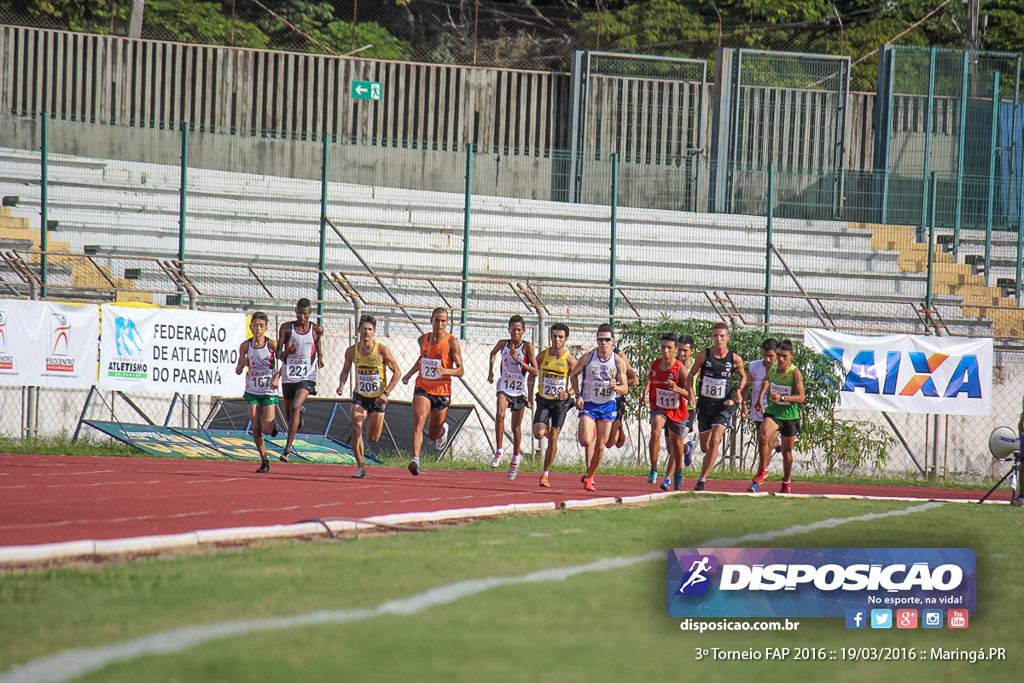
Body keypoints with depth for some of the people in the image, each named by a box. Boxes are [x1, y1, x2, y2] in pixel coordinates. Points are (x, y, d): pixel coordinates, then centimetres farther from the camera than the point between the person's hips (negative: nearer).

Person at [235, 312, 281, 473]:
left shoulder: (272, 345, -10)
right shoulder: (245, 346, -3)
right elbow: (238, 371, 2)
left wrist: (277, 377, -20)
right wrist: (241, 364, -20)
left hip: (269, 391, -2)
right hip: (252, 391, 2)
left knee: (266, 430, -8)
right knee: (255, 428, 0)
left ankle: (272, 420, 28)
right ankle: (264, 461, 14)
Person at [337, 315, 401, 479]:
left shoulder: (382, 351, -14)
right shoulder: (352, 351, -5)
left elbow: (397, 372, -6)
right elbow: (345, 370, 11)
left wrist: (386, 393, -15)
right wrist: (342, 385, -10)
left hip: (378, 398, -1)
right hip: (359, 397, 1)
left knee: (373, 439, 5)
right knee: (356, 428, -21)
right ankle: (361, 467, -15)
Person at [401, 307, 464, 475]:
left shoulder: (451, 342, -9)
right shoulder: (423, 339, 5)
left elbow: (460, 370, -10)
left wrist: (445, 371, -29)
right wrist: (410, 373, 18)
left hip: (442, 391, -2)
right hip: (422, 388, 2)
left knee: (433, 434, 11)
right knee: (419, 420, -24)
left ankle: (443, 429, 49)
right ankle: (415, 459, -33)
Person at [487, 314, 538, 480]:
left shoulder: (527, 347, -10)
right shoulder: (503, 344, -2)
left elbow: (535, 372, -14)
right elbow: (493, 353, 23)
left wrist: (519, 361, -25)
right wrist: (490, 371, 13)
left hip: (520, 390, -1)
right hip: (504, 386, 1)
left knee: (516, 427, 8)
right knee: (500, 414, -27)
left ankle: (515, 459, 28)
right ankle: (498, 452, -23)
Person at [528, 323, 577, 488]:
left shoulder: (570, 360, -10)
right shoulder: (543, 355, -4)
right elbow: (531, 376, 8)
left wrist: (569, 393, -25)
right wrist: (530, 396, 2)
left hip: (561, 402, -1)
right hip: (544, 400, 1)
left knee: (553, 439, 0)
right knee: (539, 434, -16)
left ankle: (545, 473, 12)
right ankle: (547, 429, 22)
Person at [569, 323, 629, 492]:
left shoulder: (619, 361, -6)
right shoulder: (588, 357, -7)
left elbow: (625, 389, -3)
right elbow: (573, 375, 8)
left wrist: (615, 387, -26)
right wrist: (578, 395, -3)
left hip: (607, 405, 1)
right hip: (589, 403, -1)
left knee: (600, 445, 4)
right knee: (586, 441, -20)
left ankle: (589, 477, 22)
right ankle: (588, 470, 8)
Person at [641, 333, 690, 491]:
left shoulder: (680, 368, -18)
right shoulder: (655, 364, -6)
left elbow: (690, 395, -18)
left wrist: (677, 389, -36)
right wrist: (645, 393, 2)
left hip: (677, 411, -1)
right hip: (658, 408, 1)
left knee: (676, 444, 15)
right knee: (655, 432, -28)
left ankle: (677, 474, 40)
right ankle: (653, 470, -23)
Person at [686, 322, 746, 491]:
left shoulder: (735, 359, -4)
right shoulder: (703, 355, -4)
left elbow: (743, 377, 15)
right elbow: (691, 376, 8)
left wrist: (739, 390, -4)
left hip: (725, 405, -2)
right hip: (705, 403, 2)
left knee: (714, 441, -20)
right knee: (705, 447, 11)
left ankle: (702, 480, -15)